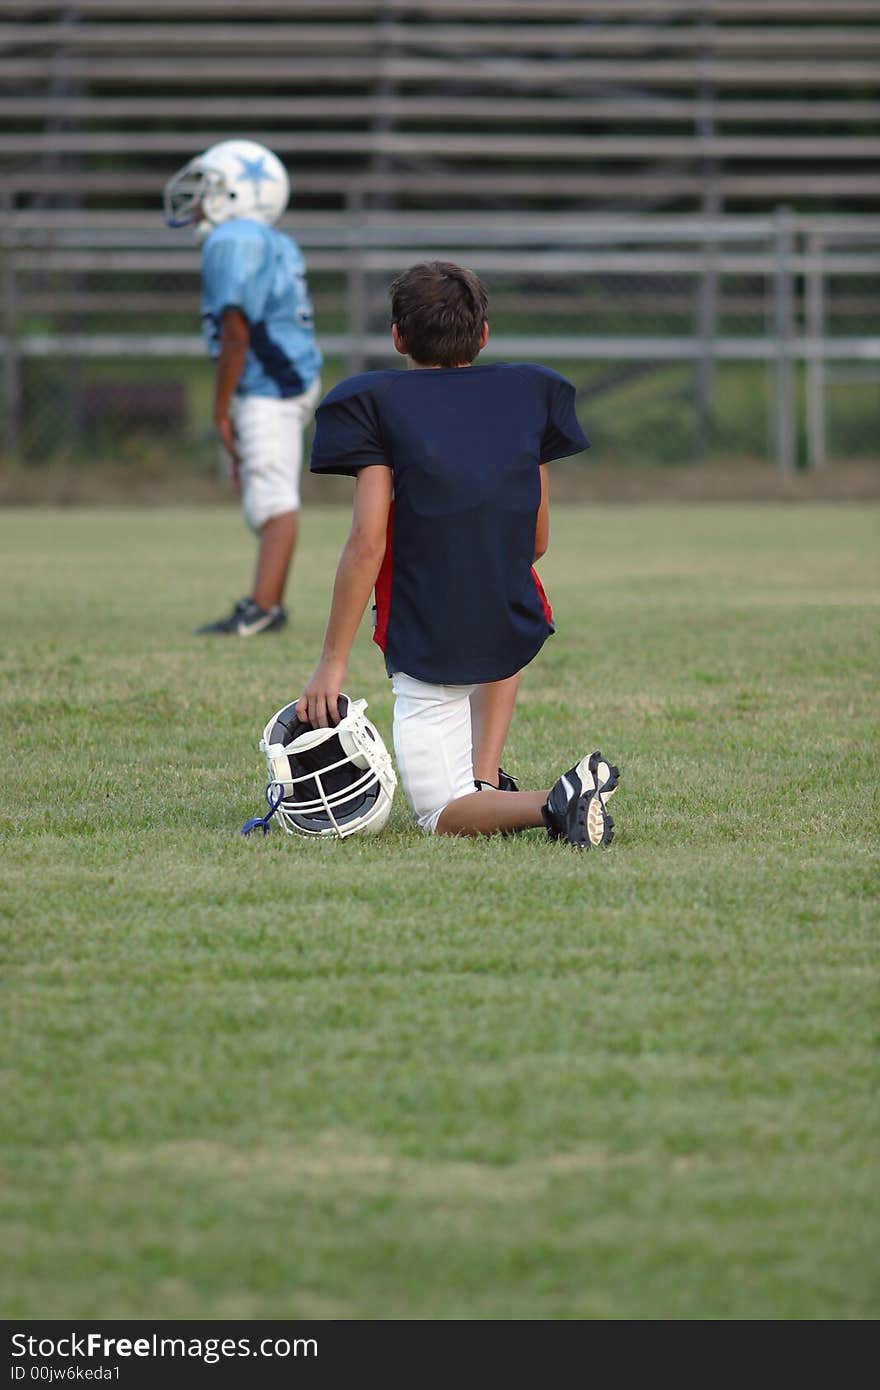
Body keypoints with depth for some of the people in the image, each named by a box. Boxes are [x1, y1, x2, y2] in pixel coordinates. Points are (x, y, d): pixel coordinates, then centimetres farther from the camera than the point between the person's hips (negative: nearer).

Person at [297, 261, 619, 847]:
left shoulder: (375, 403, -5)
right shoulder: (531, 393, 7)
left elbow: (367, 543, -13)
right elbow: (537, 540, 9)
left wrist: (332, 663, -9)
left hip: (426, 649, -4)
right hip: (519, 634, 4)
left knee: (439, 815, 6)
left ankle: (554, 803, -24)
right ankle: (485, 783, 23)